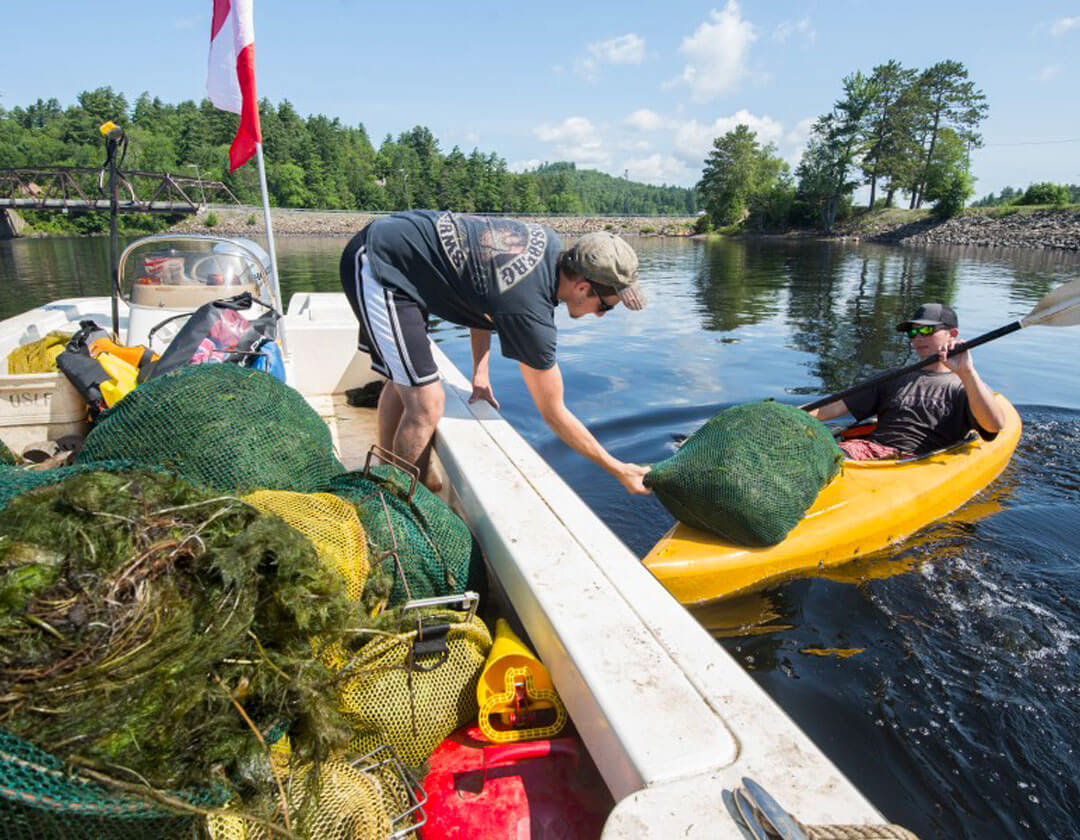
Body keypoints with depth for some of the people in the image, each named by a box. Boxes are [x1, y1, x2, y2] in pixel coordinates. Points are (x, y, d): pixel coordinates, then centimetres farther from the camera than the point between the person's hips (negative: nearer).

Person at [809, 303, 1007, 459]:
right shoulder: (896, 379, 29)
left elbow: (995, 425, -8)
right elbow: (839, 407, 23)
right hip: (869, 447, 4)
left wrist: (967, 372, -19)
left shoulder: (966, 387, 15)